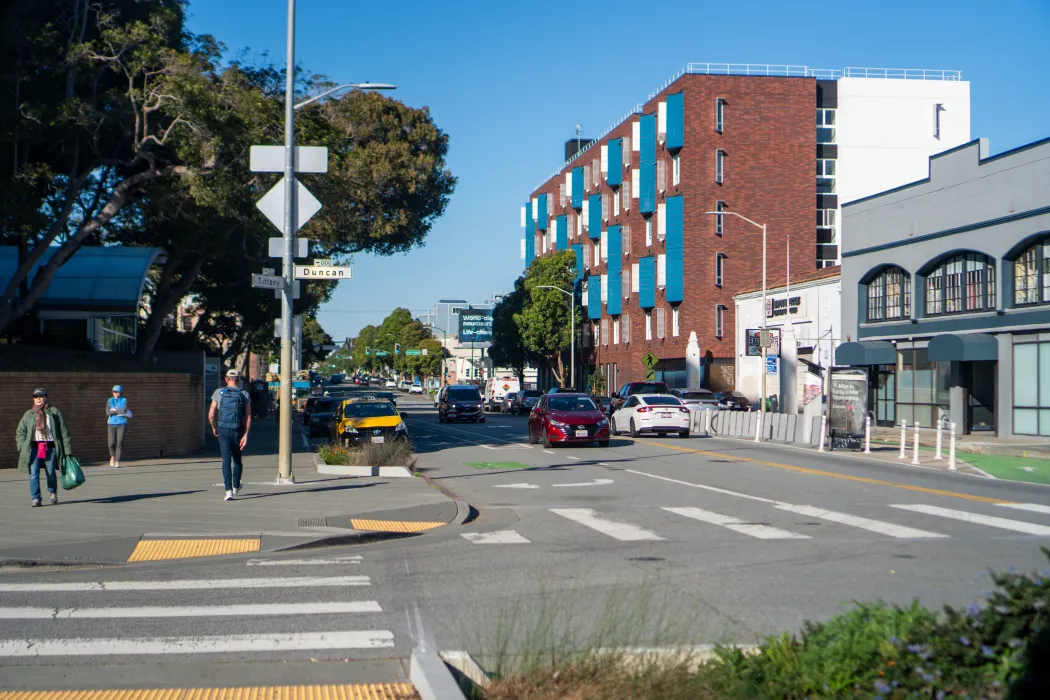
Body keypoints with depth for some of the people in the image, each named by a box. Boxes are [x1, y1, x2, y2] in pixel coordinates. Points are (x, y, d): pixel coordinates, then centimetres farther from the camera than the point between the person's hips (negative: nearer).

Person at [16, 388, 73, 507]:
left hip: (50, 448, -1)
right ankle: (36, 499, -3)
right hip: (34, 448, 1)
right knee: (33, 474, -9)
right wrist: (22, 447, -1)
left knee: (50, 474, 5)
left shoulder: (54, 412, 5)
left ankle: (53, 493, 32)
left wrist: (68, 451, -1)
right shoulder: (29, 414, 12)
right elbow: (20, 432, 15)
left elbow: (64, 431, 4)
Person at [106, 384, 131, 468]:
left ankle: (117, 462, -2)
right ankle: (112, 456, 21)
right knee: (111, 443, -8)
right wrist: (119, 411, -9)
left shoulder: (124, 400, 4)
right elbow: (108, 412, -6)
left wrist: (114, 410, -4)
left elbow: (124, 410, -14)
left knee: (119, 443, -7)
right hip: (111, 424, 1)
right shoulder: (109, 401, 8)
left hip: (121, 424, -1)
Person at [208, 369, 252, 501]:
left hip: (223, 431, -1)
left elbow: (211, 414, -1)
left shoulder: (219, 393, 1)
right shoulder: (244, 394, 1)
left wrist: (214, 428, 16)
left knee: (226, 460, -2)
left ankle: (229, 490, -14)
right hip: (238, 431, 1)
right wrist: (245, 435, -6)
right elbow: (248, 417, -6)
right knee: (237, 459, 19)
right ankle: (236, 486, 34)